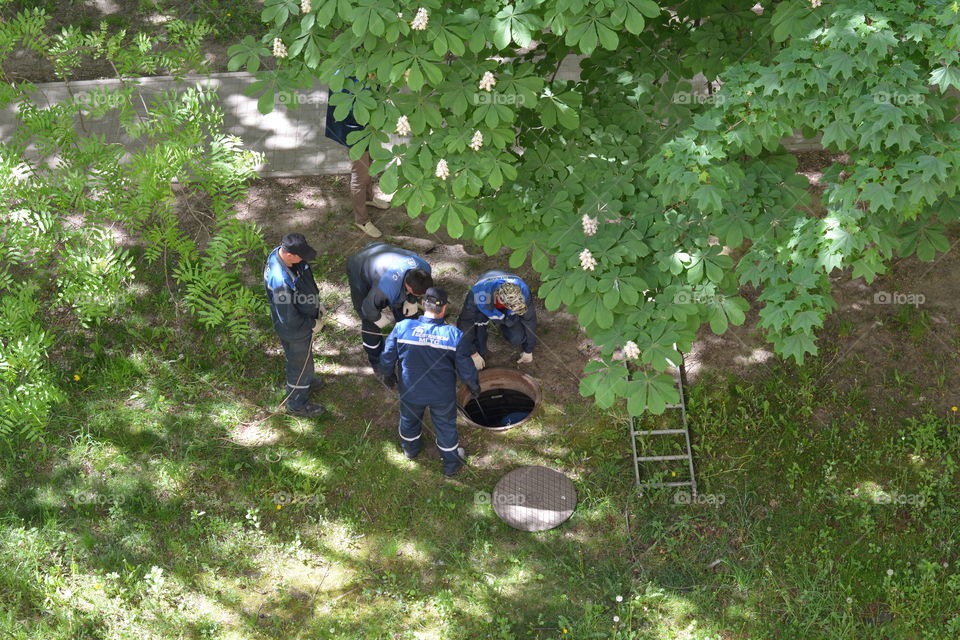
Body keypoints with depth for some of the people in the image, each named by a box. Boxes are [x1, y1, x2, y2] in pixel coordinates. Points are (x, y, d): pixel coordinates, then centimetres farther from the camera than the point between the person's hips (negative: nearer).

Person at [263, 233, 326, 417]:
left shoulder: (280, 252, -17)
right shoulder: (281, 281, -43)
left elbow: (306, 277, 5)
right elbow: (289, 319, -33)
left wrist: (316, 302, 9)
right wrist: (312, 324, -16)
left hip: (303, 321, 8)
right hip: (294, 329, -8)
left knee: (305, 355, 33)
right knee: (300, 362, 16)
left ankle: (306, 382, 61)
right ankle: (297, 404, 39)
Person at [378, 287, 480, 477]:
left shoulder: (402, 327, -23)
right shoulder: (454, 335, -26)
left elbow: (387, 357, -10)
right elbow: (466, 368, -16)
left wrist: (388, 375, 11)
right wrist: (474, 385, 6)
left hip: (410, 392, 2)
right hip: (443, 395, -1)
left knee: (409, 419, 32)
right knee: (446, 426, 24)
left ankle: (410, 448, 60)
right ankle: (451, 464, 45)